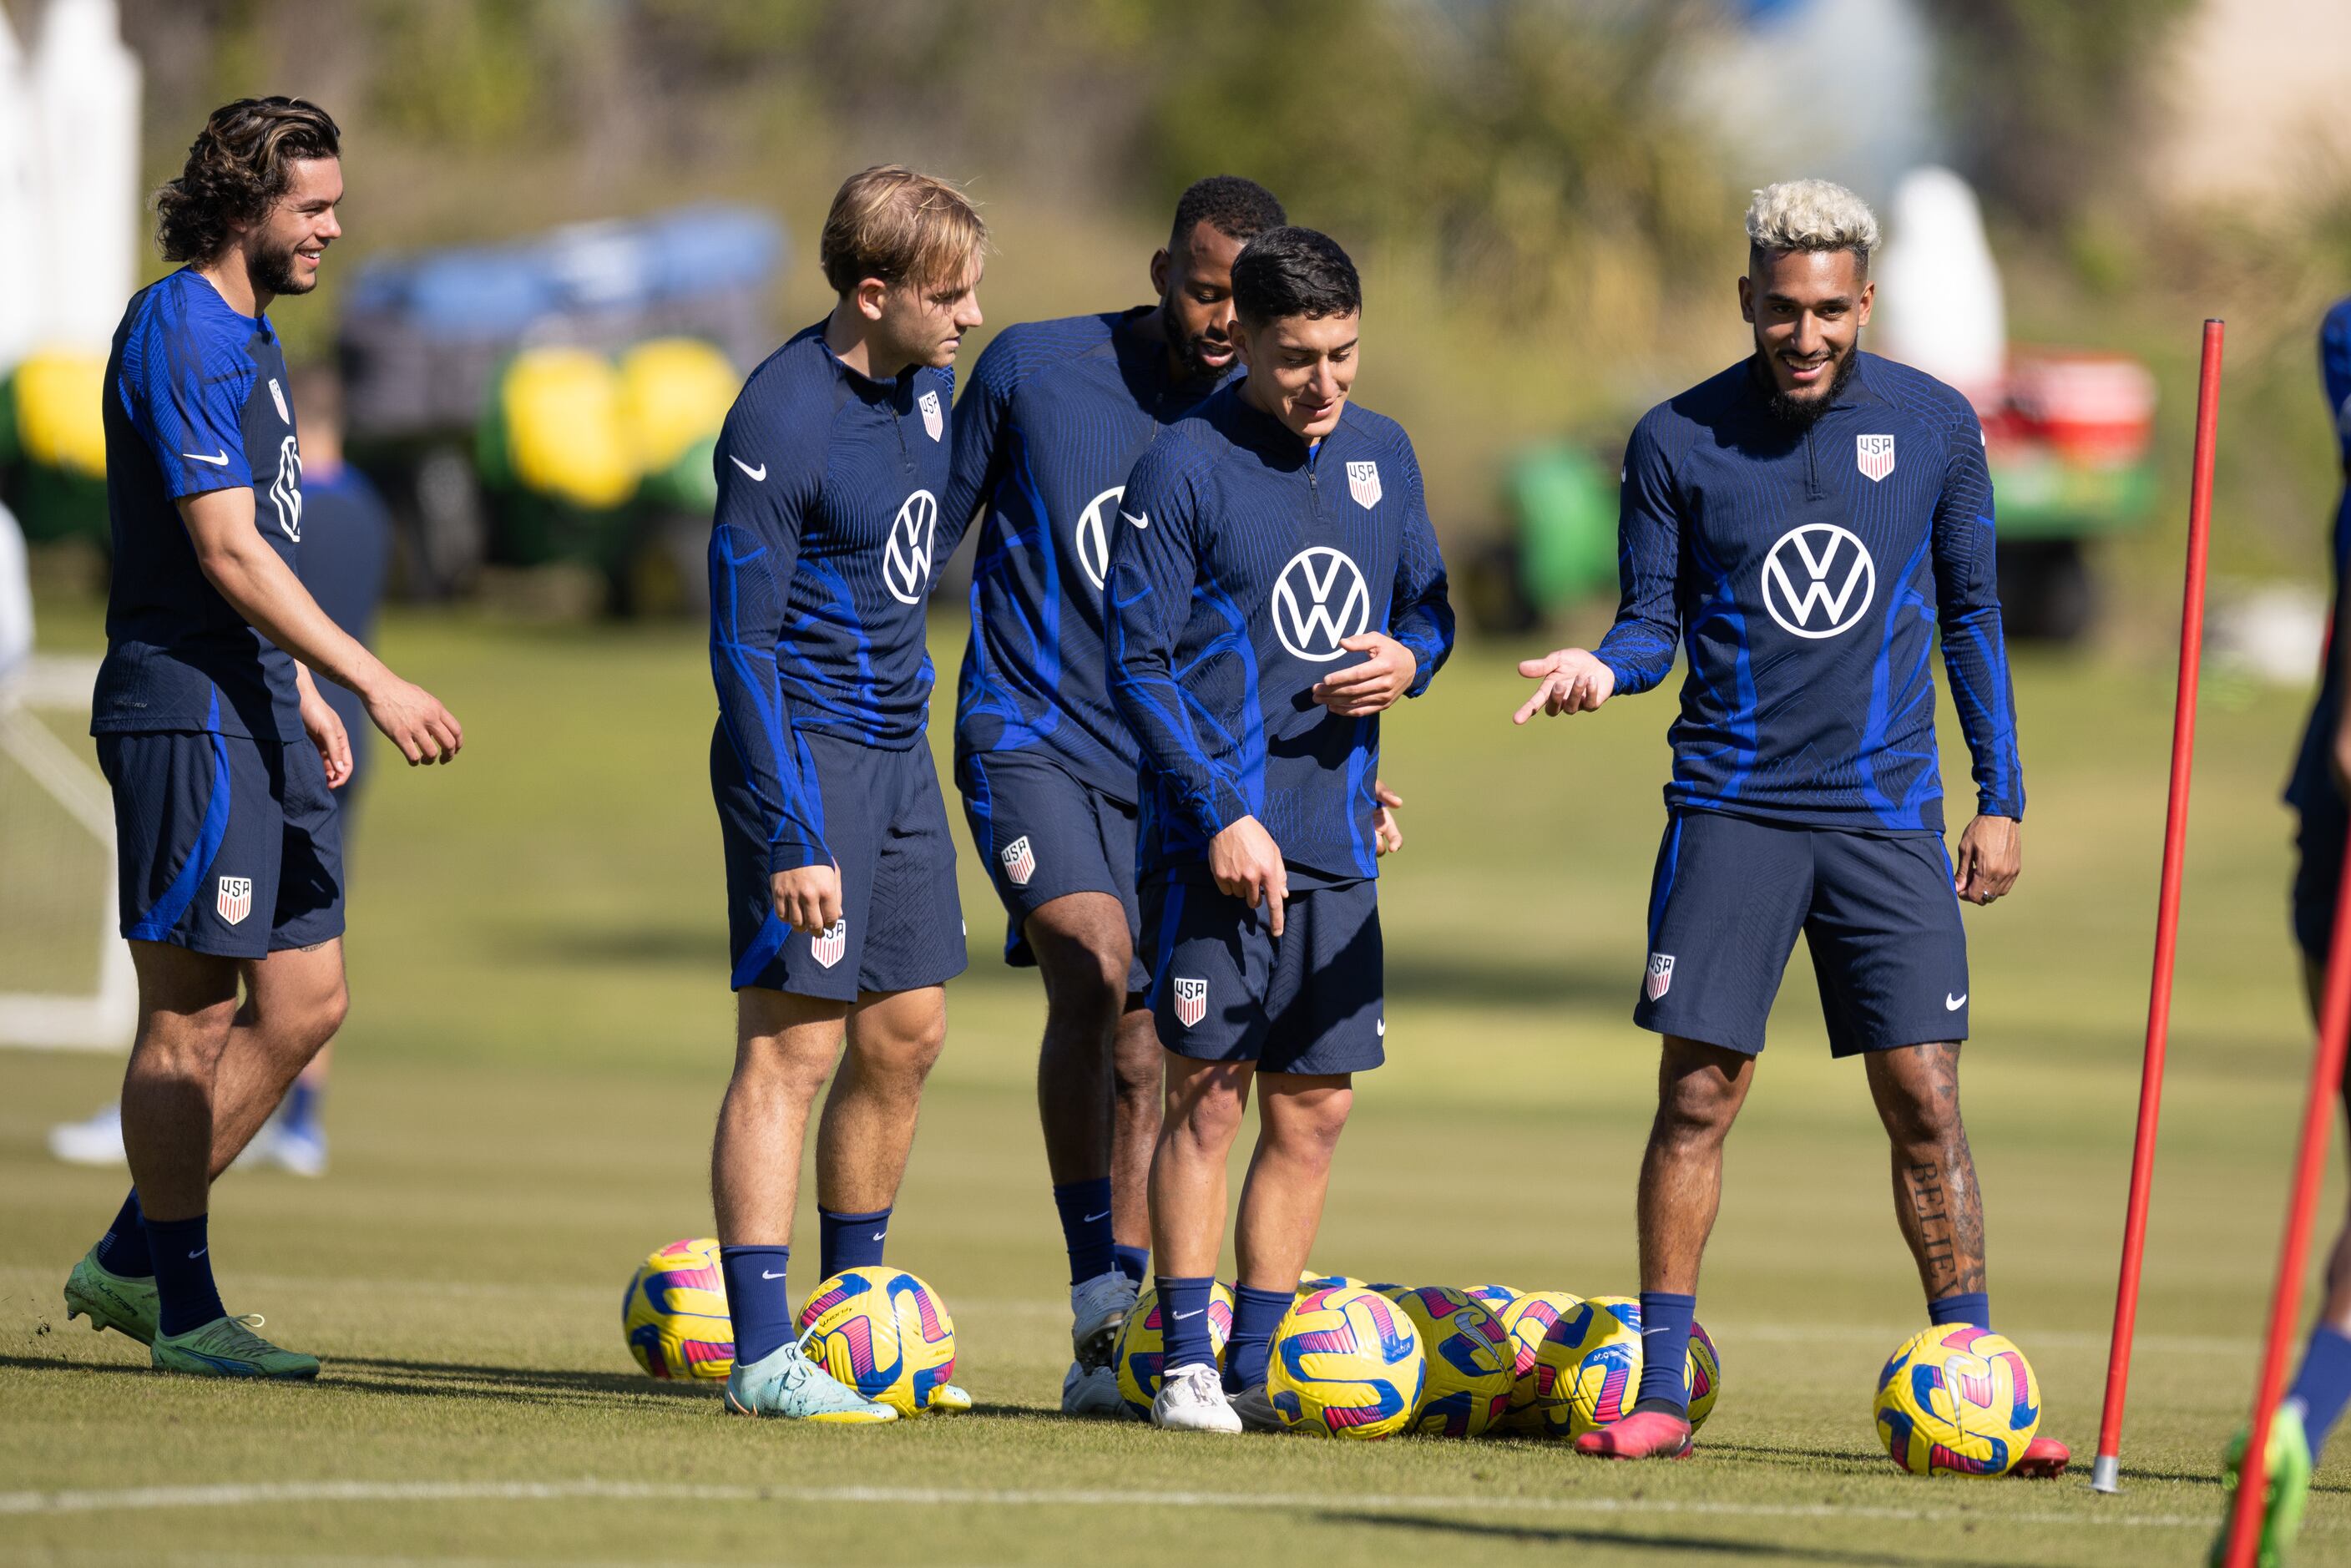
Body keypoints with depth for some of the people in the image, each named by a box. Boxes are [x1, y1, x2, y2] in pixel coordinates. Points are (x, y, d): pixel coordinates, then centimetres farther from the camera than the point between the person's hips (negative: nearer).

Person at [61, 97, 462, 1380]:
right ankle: (182, 1311, 3)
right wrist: (373, 682, -21)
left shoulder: (247, 334, 17)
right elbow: (227, 552, -20)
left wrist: (304, 692, 22)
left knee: (305, 1005, 9)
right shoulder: (181, 334, -14)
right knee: (193, 1014, -4)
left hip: (257, 711, 10)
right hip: (188, 714, -10)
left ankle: (130, 1260, 16)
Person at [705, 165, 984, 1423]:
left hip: (896, 747, 8)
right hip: (804, 749, -8)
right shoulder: (782, 422, -20)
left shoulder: (923, 385, 6)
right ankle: (763, 1355, -8)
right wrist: (792, 836, -22)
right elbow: (742, 639, -19)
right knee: (794, 1040, -9)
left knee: (906, 1034, 12)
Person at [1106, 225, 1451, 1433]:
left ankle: (1252, 1364, 14)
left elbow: (1430, 604, 21)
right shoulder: (1184, 468, -7)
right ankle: (1186, 1366, -1)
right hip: (1216, 836, -6)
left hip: (1338, 843, 6)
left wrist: (1409, 661, -4)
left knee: (1314, 1109, 6)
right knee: (1207, 1095, -6)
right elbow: (1137, 658, -9)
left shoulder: (1381, 455, 11)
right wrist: (1222, 817, -16)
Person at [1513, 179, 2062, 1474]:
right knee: (1696, 1095, -3)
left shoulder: (1935, 427, 3)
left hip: (1889, 815, 1)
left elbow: (1971, 615, 11)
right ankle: (1659, 1392, 4)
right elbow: (1654, 620, 5)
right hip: (1731, 811, 0)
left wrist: (2000, 797, 9)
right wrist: (1603, 666, -18)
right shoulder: (1678, 441, 0)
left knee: (1924, 1100, -4)